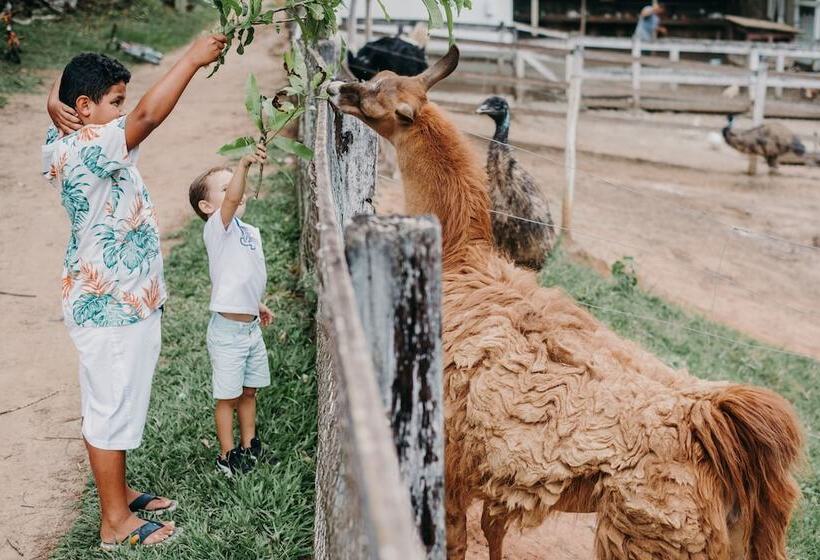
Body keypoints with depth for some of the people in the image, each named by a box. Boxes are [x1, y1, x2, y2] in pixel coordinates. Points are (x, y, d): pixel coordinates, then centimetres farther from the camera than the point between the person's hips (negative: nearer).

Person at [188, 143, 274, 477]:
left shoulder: (251, 232, 11)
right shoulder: (216, 228, -15)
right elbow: (232, 200, -36)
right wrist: (243, 165, -46)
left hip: (251, 326, 8)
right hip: (227, 329, -8)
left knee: (249, 391, 18)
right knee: (228, 396, 4)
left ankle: (249, 447, 33)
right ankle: (227, 455, 17)